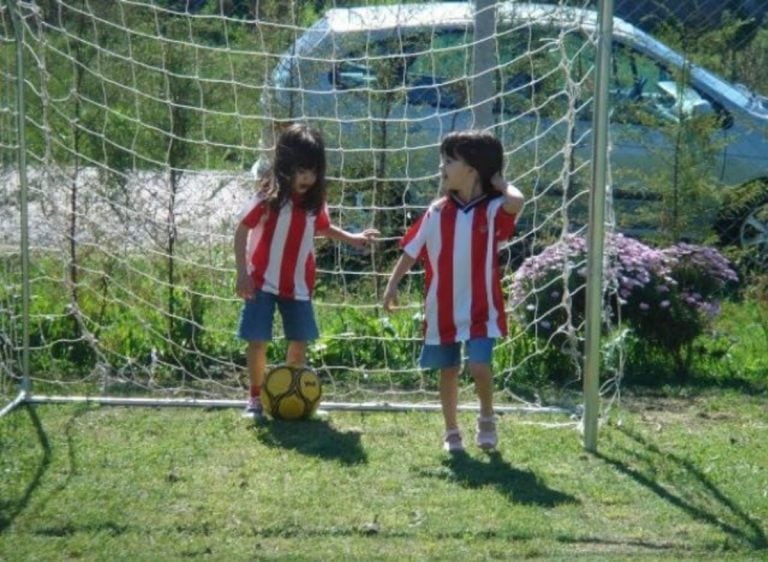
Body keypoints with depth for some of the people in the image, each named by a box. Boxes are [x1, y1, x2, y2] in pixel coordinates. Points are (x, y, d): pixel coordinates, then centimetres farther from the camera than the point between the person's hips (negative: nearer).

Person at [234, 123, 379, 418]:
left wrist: (351, 238, 2)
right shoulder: (269, 197, -16)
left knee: (299, 342, 8)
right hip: (263, 282, -5)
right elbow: (242, 231, -13)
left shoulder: (314, 201, -1)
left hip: (299, 284, 5)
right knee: (258, 341, -4)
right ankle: (255, 398, 10)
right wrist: (242, 274, -16)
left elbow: (322, 228, 18)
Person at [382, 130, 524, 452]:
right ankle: (451, 432, 26)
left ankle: (487, 419, 12)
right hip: (443, 308, 4)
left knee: (479, 366, -16)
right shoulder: (437, 212, 1)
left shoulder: (493, 210, -9)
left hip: (481, 309, -4)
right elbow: (411, 251, 6)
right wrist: (392, 285, 2)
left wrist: (501, 184, -13)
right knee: (448, 371, 11)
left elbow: (517, 202, -33)